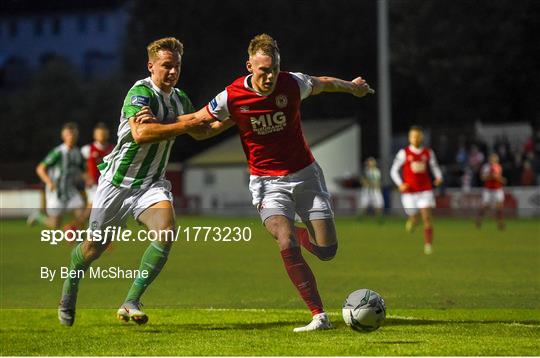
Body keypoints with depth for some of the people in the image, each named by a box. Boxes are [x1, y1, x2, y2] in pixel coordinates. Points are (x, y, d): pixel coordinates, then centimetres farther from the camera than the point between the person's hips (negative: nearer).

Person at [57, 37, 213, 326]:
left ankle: (131, 303, -19)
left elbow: (198, 131, 28)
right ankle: (70, 284, 42)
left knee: (166, 232, -24)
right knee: (95, 246, 8)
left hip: (151, 183, 5)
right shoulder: (141, 92, -18)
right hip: (118, 181, -5)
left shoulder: (181, 99, 6)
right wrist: (185, 125, -34)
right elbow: (140, 133, -36)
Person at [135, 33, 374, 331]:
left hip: (305, 174, 2)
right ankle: (319, 316, -17)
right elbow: (199, 124, 0)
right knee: (287, 246, -24)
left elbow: (323, 83, 12)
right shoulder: (232, 98, -16)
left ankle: (299, 233, 33)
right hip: (267, 182, -2)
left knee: (327, 250, -4)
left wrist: (352, 87, 30)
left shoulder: (293, 83, -12)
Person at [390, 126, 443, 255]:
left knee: (427, 218, -11)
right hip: (409, 192, -1)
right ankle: (411, 221, 43)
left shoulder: (428, 153, 4)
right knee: (414, 219, 5)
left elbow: (435, 167, 13)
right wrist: (400, 184, -12)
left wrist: (439, 177, -9)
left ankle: (428, 246, -11)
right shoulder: (404, 153, -1)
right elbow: (394, 170, 3)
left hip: (425, 190, 1)